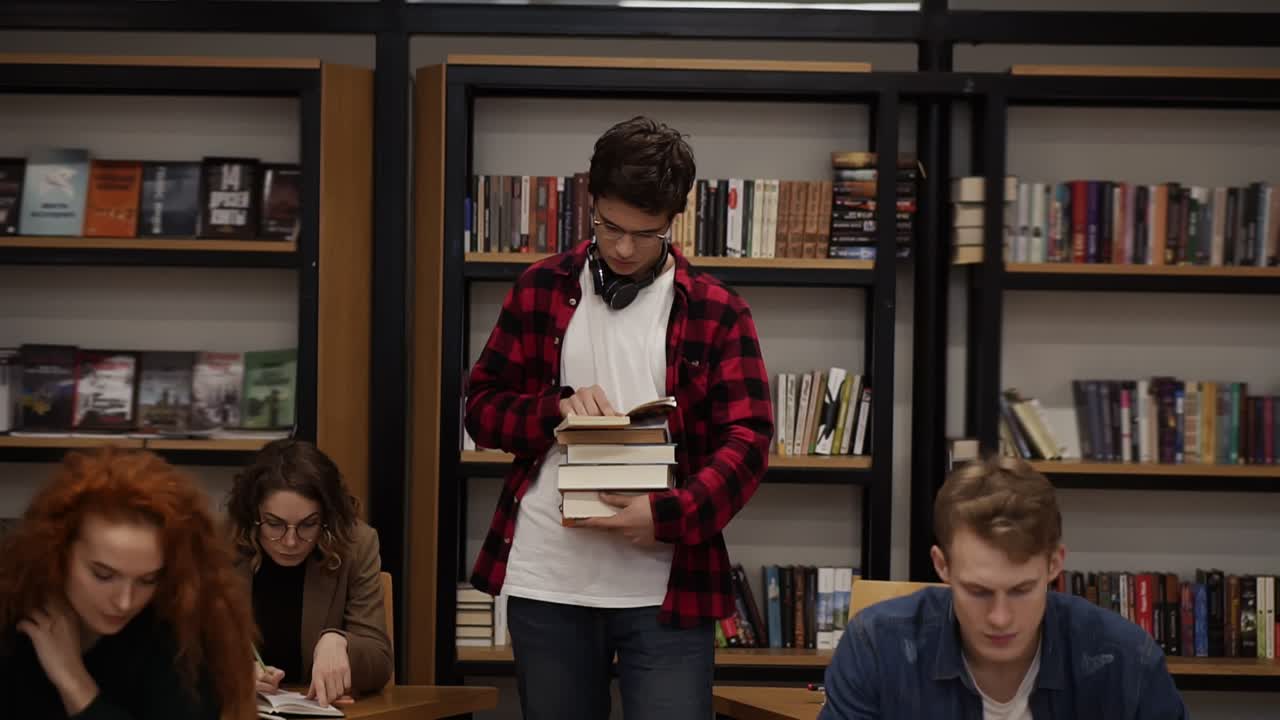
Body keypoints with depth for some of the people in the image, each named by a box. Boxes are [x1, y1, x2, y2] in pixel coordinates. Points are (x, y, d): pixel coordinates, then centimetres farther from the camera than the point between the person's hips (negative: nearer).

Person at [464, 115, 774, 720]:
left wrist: (670, 516, -21)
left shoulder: (715, 311, 1)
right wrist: (556, 408, -12)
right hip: (546, 582, 2)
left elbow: (746, 440, -4)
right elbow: (481, 406, 9)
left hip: (666, 588, -2)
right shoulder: (541, 290, 7)